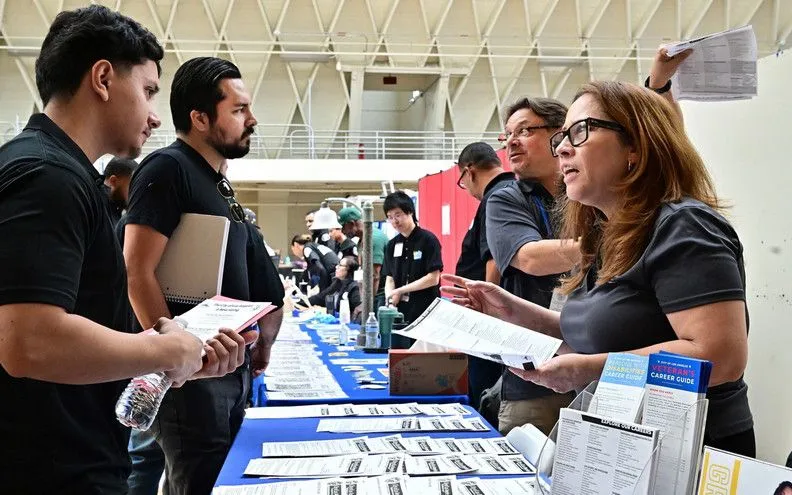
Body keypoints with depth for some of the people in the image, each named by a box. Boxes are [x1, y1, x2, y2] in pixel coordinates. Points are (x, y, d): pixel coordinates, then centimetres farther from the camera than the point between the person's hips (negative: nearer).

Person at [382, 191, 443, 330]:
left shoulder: (428, 240, -5)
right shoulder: (392, 245, 12)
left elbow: (433, 278, -10)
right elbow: (389, 279, 11)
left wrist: (400, 290, -9)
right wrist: (390, 302, -7)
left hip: (426, 312, -5)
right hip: (400, 312, 5)